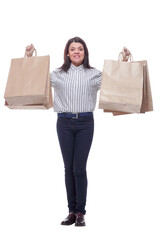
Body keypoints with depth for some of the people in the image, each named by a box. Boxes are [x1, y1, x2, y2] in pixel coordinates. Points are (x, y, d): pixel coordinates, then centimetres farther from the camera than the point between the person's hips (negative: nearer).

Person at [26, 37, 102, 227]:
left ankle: (80, 212, 7)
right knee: (69, 168, 5)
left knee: (79, 168, -4)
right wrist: (29, 58, 6)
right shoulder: (58, 74, 9)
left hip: (85, 122, -1)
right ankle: (71, 211, 15)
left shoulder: (94, 74, 7)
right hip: (64, 122, 2)